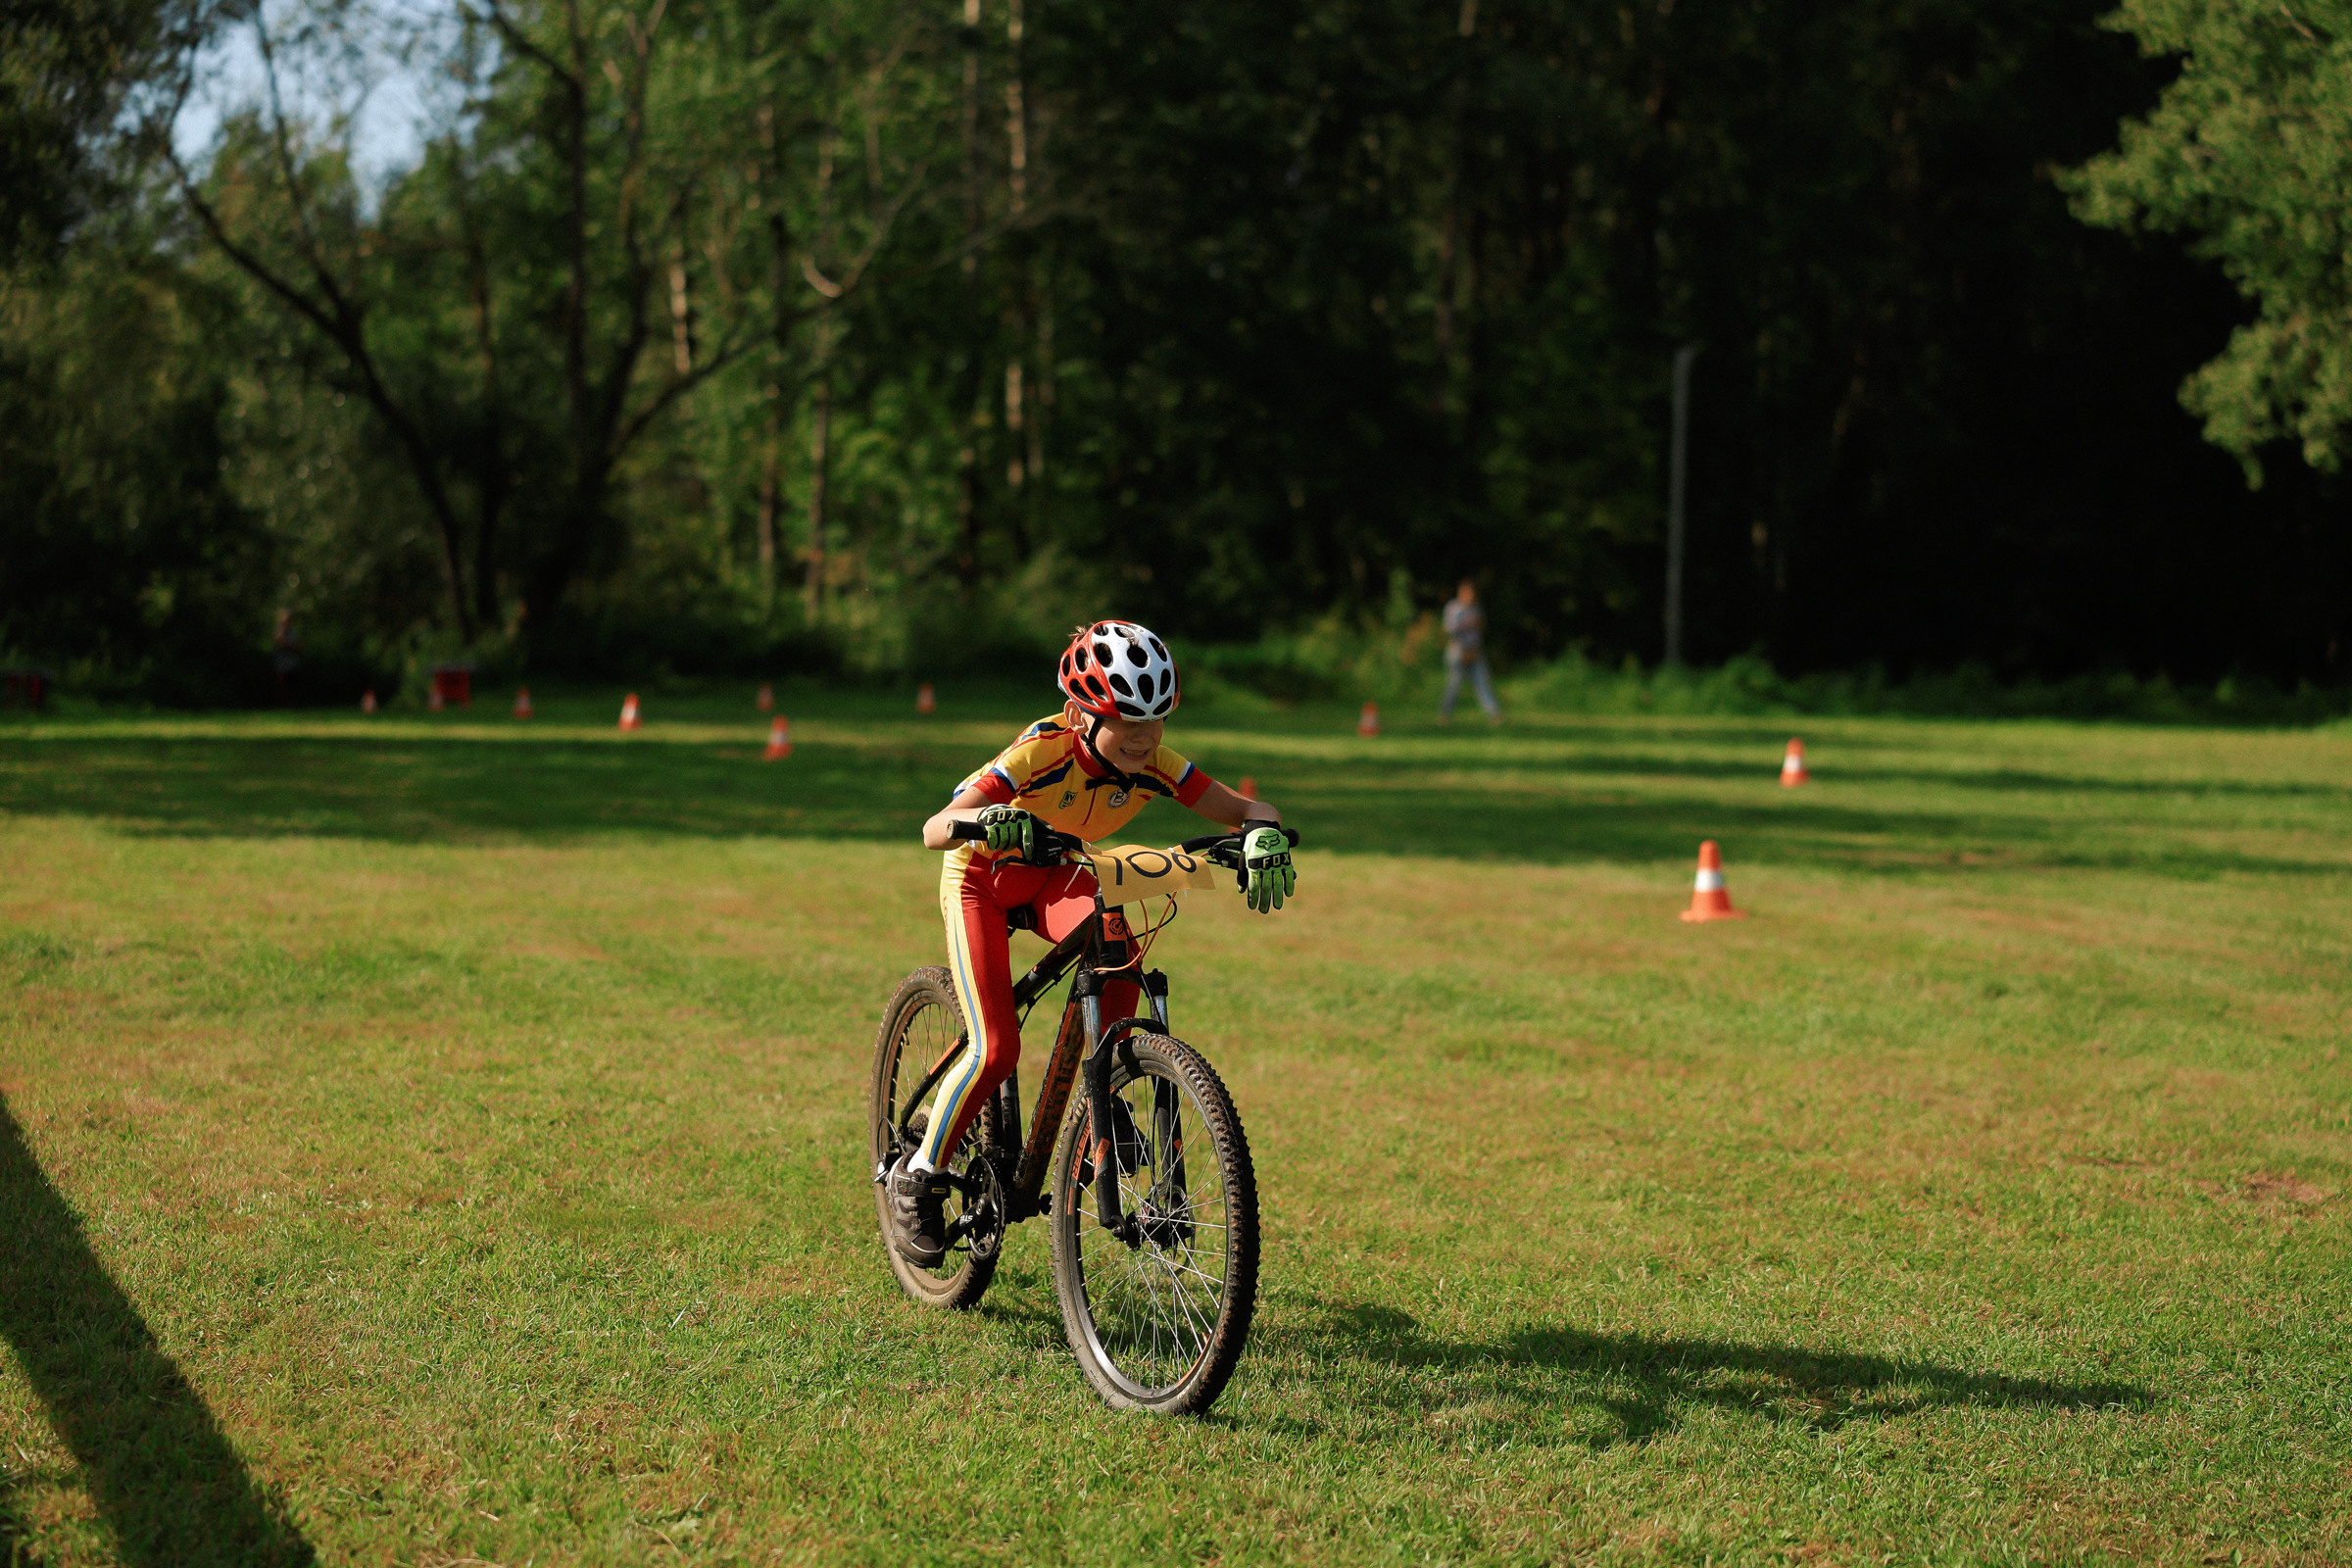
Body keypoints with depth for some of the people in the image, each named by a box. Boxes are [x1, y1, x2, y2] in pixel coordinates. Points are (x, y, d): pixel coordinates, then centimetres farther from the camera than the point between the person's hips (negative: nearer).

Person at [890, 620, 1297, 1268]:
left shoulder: (1151, 764, -22)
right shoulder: (1043, 752, -36)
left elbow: (1245, 808, -21)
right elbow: (934, 830, -45)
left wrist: (1264, 834, -45)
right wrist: (987, 819, -67)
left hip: (1051, 877, 4)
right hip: (981, 878, -4)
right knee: (996, 1049, -18)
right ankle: (918, 1177, 2)